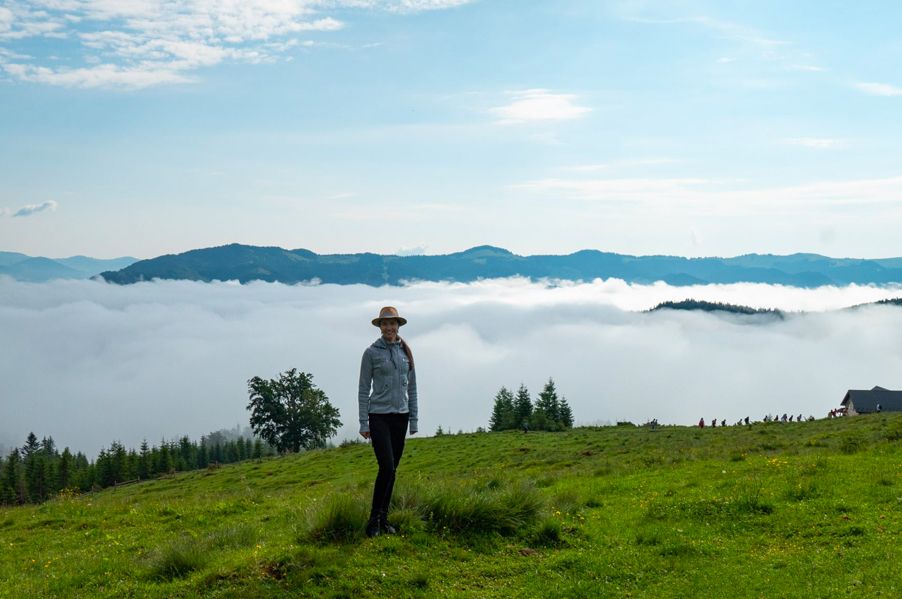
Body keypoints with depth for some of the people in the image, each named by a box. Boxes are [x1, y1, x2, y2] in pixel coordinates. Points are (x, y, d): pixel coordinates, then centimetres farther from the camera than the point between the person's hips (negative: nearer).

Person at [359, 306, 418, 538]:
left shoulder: (406, 352, 8)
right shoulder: (371, 352, -4)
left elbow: (411, 387, 12)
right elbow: (363, 389, -3)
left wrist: (413, 420, 8)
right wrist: (363, 423, -8)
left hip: (400, 416, 4)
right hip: (379, 416, -4)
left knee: (392, 470, 7)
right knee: (387, 467, -15)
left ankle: (384, 518, 17)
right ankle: (374, 519, -3)